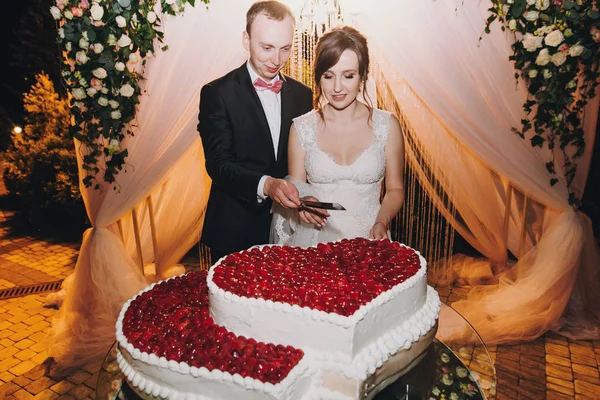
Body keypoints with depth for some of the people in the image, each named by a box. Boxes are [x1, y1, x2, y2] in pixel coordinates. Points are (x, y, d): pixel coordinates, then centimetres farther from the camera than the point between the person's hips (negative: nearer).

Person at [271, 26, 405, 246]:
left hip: (369, 239, 1)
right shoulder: (301, 128, 3)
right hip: (314, 240, 0)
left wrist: (381, 223, -8)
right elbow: (294, 189, 9)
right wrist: (303, 202, -12)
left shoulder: (387, 125, 3)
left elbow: (395, 189, 9)